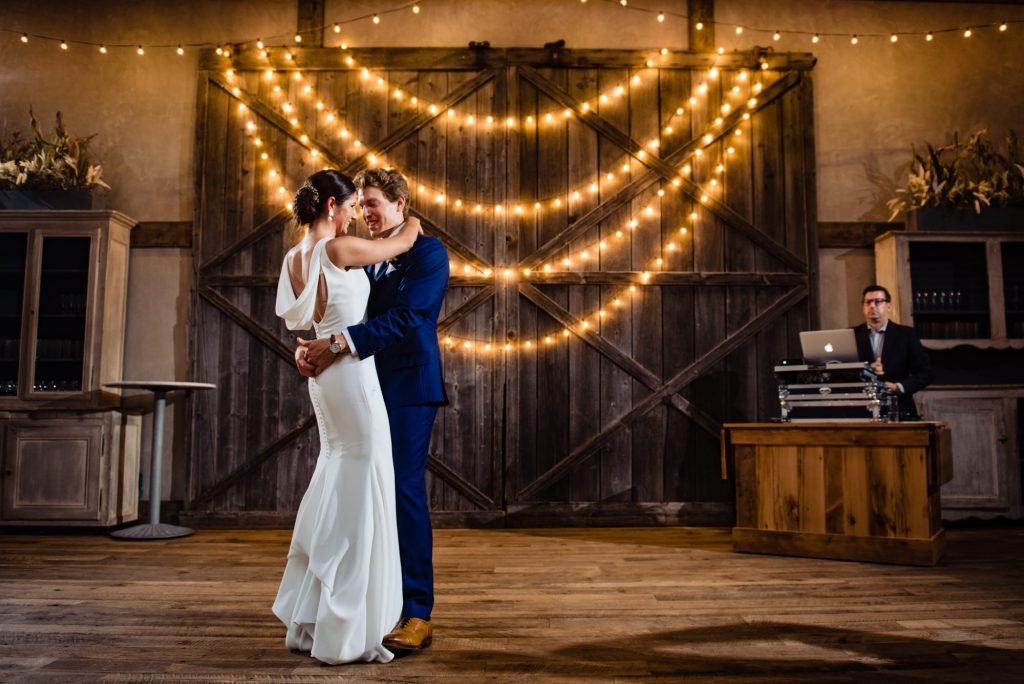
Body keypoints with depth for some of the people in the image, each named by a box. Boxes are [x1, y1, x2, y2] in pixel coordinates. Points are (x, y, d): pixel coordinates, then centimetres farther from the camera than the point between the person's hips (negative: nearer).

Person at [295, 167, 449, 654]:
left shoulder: (428, 252, -5)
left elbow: (407, 317, -19)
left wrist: (343, 342, -27)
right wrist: (308, 344, -10)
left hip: (408, 386, -7)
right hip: (369, 387, 7)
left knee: (404, 492, -6)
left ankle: (416, 615, 3)